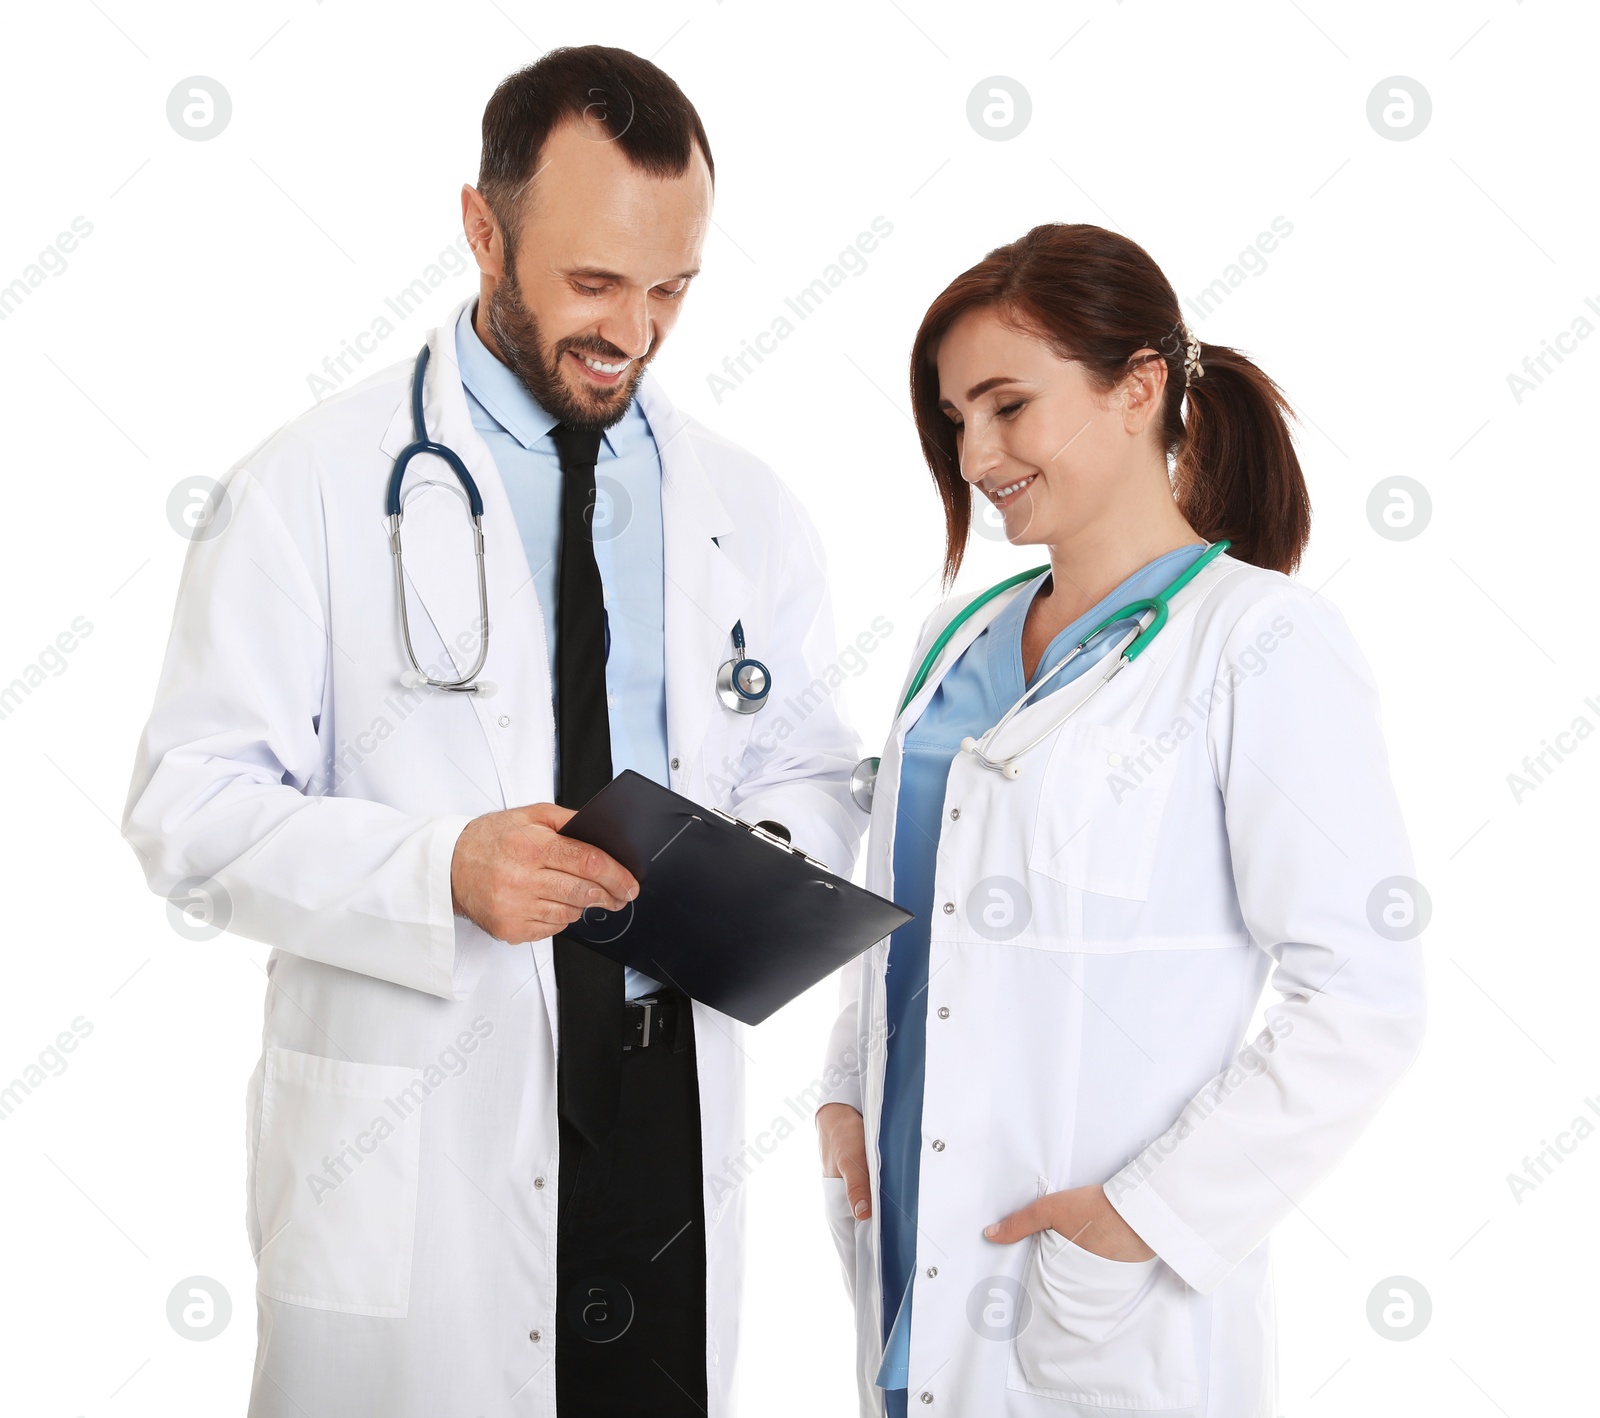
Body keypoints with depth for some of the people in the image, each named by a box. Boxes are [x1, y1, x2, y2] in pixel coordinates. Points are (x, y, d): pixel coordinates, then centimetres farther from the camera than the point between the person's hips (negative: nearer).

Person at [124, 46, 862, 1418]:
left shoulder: (749, 512, 8)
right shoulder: (311, 490, -5)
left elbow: (813, 767, 14)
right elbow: (191, 802, -8)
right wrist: (441, 870, -23)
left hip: (673, 1106, 4)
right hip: (409, 1141, -3)